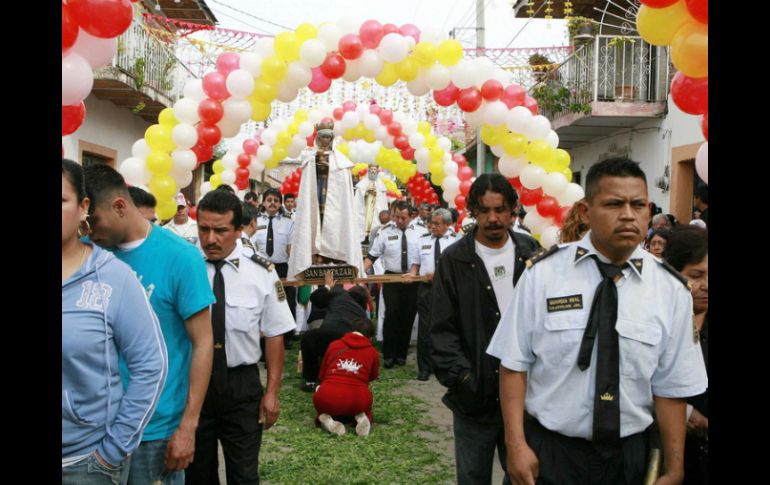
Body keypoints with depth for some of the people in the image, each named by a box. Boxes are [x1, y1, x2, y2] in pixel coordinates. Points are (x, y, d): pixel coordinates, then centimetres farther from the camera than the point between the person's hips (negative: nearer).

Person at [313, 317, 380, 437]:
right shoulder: (372, 352, 12)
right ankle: (362, 417, 1)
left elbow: (321, 375, 22)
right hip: (358, 401, 1)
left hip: (328, 399, -1)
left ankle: (325, 418, 0)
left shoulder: (334, 345, 14)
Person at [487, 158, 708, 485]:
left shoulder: (672, 289, -5)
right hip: (547, 452, -2)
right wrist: (516, 445, -11)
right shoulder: (543, 273, -10)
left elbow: (670, 388, -2)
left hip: (627, 457, 2)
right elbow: (515, 363, -7)